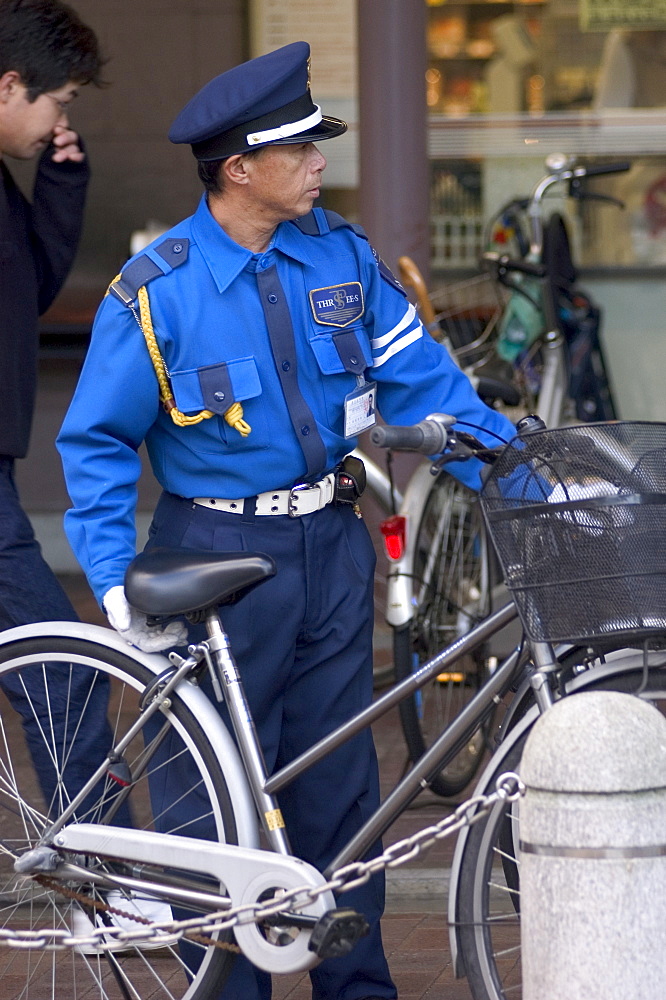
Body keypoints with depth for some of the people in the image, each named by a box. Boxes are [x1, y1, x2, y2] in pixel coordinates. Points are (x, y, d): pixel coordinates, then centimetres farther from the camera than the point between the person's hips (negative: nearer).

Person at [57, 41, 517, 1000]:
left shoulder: (341, 254, 0)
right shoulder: (154, 292, -11)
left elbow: (421, 376, 3)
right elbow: (97, 442, -5)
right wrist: (115, 579, -14)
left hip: (333, 549, 4)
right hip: (220, 559, -4)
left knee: (341, 780, 10)